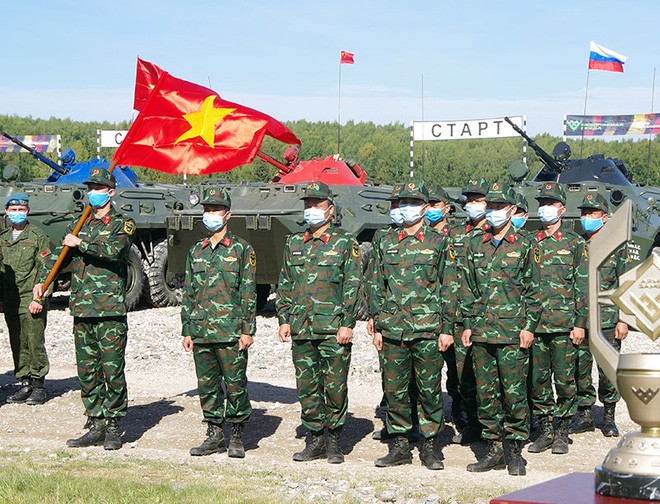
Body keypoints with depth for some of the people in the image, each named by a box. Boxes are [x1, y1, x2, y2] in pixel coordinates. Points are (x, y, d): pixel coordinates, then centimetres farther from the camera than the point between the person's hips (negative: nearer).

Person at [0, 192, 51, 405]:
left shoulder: (38, 237, -3)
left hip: (31, 301, -5)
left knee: (35, 343, -3)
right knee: (18, 345, 8)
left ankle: (38, 386, 4)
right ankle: (25, 384, 16)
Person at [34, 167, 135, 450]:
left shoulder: (122, 224, 1)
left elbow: (114, 250, -18)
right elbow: (58, 255, 17)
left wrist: (81, 243, -11)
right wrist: (42, 281, 3)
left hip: (110, 312, -6)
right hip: (81, 311, 6)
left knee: (112, 371, -5)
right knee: (87, 372, 7)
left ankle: (113, 427, 3)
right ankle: (95, 426, 14)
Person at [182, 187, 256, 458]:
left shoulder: (241, 249, -1)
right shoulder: (196, 251, 13)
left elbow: (248, 292, -4)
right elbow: (188, 293, 16)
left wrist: (248, 330, -9)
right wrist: (187, 331, 11)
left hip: (231, 332, -5)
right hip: (201, 331, 5)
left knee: (235, 384, -1)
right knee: (207, 385, 8)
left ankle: (237, 436, 10)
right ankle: (214, 435, 18)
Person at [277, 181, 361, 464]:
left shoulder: (345, 244, 1)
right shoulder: (294, 244, 15)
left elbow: (352, 287, -4)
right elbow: (284, 285, 17)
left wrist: (347, 324, -11)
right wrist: (284, 319, 8)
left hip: (333, 331, -4)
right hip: (301, 330, 5)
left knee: (335, 387, 0)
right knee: (307, 387, 7)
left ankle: (334, 442, 10)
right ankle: (315, 441, 15)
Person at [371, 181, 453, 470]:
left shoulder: (437, 243, 3)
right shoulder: (386, 243, 12)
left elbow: (447, 288, 1)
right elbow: (378, 287, 14)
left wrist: (446, 329, -4)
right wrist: (377, 327, 8)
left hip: (427, 329, -3)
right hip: (393, 330, 3)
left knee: (430, 390, 1)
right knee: (395, 390, 6)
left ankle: (429, 446, 11)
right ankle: (399, 446, 15)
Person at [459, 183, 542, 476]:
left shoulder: (523, 246, 3)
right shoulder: (475, 245, 12)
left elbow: (533, 290, 2)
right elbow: (466, 288, 14)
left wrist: (529, 327, -4)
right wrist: (468, 324, 8)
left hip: (513, 332, -4)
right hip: (481, 331, 4)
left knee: (514, 392, -3)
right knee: (485, 392, 6)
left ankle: (514, 452, 7)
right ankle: (494, 449, 15)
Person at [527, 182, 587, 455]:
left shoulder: (575, 243, 2)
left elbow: (583, 287, 0)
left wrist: (580, 324, -7)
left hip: (563, 325, -3)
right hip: (534, 325, 3)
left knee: (564, 380, 1)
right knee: (538, 380, 5)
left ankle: (562, 432, 11)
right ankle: (545, 430, 15)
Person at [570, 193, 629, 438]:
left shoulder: (616, 246, 2)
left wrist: (623, 320, -5)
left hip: (608, 320, -3)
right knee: (579, 369, 3)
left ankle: (609, 417, 13)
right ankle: (584, 415, 16)